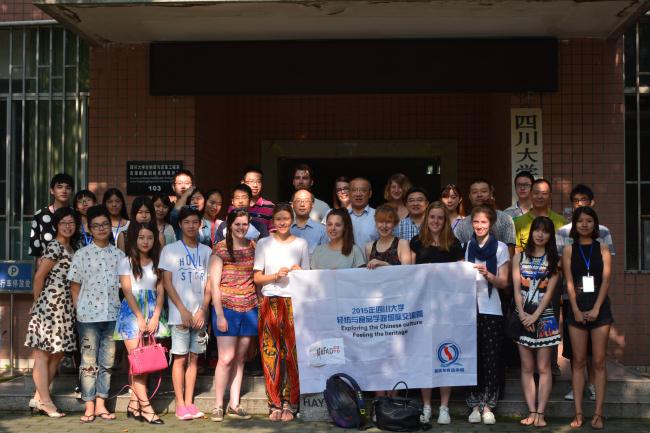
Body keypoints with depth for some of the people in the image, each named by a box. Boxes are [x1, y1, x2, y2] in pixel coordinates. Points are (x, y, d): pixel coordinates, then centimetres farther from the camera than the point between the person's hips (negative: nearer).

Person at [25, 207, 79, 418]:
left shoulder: (70, 248, 17)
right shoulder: (55, 246, -8)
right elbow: (39, 276, -9)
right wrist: (37, 301, -1)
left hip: (65, 306, 9)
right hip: (50, 304, -9)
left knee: (58, 353, 10)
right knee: (44, 353, -3)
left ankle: (39, 397, 17)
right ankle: (45, 401, -2)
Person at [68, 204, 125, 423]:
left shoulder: (119, 255, 7)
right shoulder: (82, 254, 1)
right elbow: (75, 286, 2)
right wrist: (79, 311, -3)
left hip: (113, 315, 3)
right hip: (88, 315, -2)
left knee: (107, 362, 7)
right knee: (89, 362, 2)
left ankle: (100, 404, 15)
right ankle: (89, 407, 8)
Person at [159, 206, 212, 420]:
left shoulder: (206, 251, 10)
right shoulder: (170, 250, 1)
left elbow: (209, 284, 9)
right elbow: (167, 282, -3)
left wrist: (202, 310, -4)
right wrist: (183, 310, -10)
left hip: (199, 314, 3)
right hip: (179, 314, -3)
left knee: (194, 358, 6)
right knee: (180, 358, -3)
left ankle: (189, 402, 11)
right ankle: (180, 404, 2)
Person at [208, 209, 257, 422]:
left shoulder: (253, 246, 10)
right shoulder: (220, 249, -4)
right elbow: (214, 283, -7)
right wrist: (219, 315, -12)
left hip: (249, 308, 4)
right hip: (227, 308, -4)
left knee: (240, 358, 8)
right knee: (227, 357, -8)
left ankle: (234, 405, 14)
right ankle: (218, 406, 3)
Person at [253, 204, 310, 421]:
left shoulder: (301, 244, 11)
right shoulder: (264, 244, 10)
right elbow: (257, 278, 6)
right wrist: (276, 276, -10)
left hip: (294, 302, 0)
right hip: (270, 303, 0)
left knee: (292, 353, -6)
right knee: (271, 354, -3)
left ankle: (289, 404, 2)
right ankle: (275, 404, 4)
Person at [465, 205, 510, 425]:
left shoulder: (500, 248, 2)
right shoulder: (467, 246, 9)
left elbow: (503, 282, -1)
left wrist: (488, 275, -19)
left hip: (491, 310, -2)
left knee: (491, 358, 0)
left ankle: (488, 406, 6)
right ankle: (475, 405, 10)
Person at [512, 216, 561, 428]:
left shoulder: (554, 260, 4)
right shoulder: (519, 257, 9)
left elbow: (549, 291, -3)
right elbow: (516, 288, 2)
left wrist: (535, 316, -13)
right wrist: (522, 314, -11)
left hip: (544, 316, -2)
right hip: (523, 316, 2)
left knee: (543, 367, -2)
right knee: (527, 367, 3)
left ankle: (540, 413, -1)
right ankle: (532, 412, 6)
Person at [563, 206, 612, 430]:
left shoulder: (602, 249, 6)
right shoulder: (569, 250, 7)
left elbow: (606, 280, -2)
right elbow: (569, 283, 1)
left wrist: (596, 309, -11)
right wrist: (576, 310, -10)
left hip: (600, 309, 0)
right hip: (577, 309, 0)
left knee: (599, 362, 0)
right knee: (578, 362, 2)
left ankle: (598, 414, 3)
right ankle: (578, 413, 4)